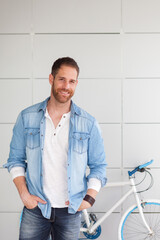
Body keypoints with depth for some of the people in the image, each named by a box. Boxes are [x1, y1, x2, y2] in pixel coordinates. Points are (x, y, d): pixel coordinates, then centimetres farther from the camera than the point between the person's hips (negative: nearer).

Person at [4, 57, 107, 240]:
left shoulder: (88, 123, -1)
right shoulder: (27, 117, 0)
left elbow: (98, 166, 5)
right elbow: (15, 159, 6)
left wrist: (89, 198, -6)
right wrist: (24, 193, -4)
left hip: (70, 211, 0)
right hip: (35, 206, 0)